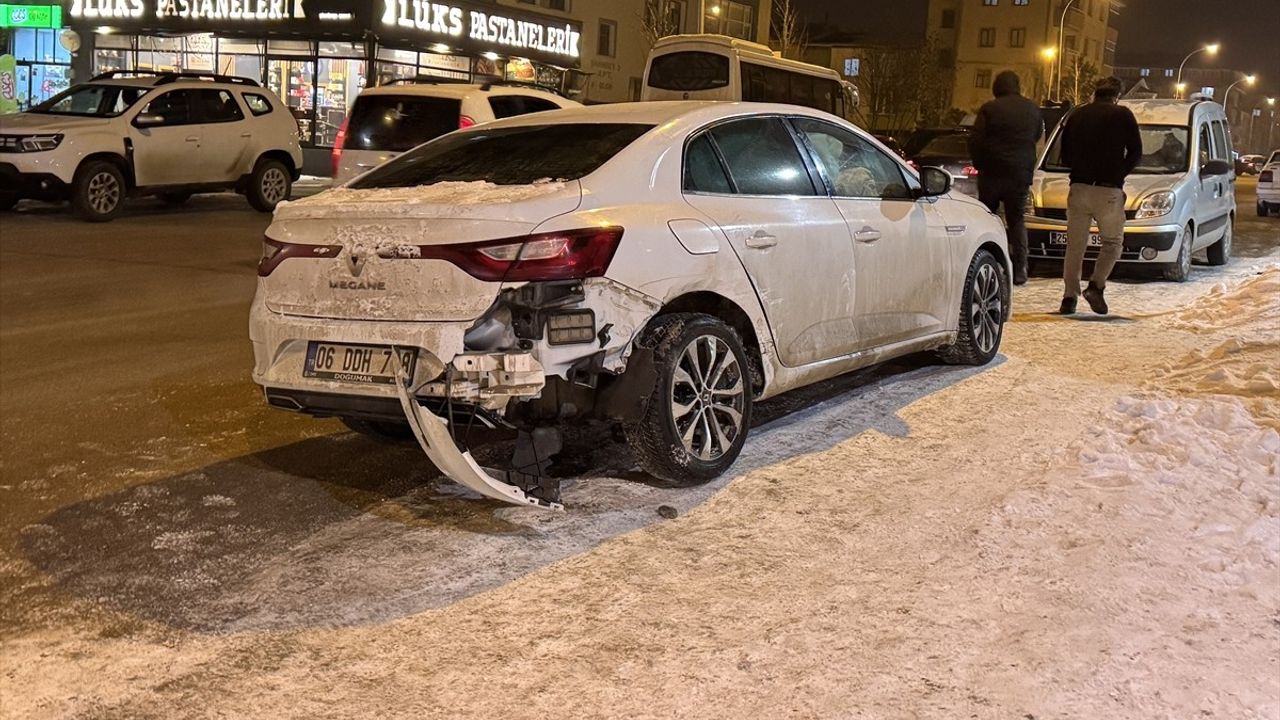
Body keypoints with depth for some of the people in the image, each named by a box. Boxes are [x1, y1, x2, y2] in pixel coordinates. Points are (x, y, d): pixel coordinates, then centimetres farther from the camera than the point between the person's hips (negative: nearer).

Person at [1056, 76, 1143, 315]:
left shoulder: (1076, 115, 11)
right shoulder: (1123, 115, 0)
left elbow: (1065, 155, 14)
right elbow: (1135, 152, -1)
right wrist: (1118, 175, 10)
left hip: (1078, 188, 3)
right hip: (1109, 191, -3)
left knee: (1075, 245, 8)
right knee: (1113, 242, 11)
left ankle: (1069, 297, 3)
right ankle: (1096, 286, -7)